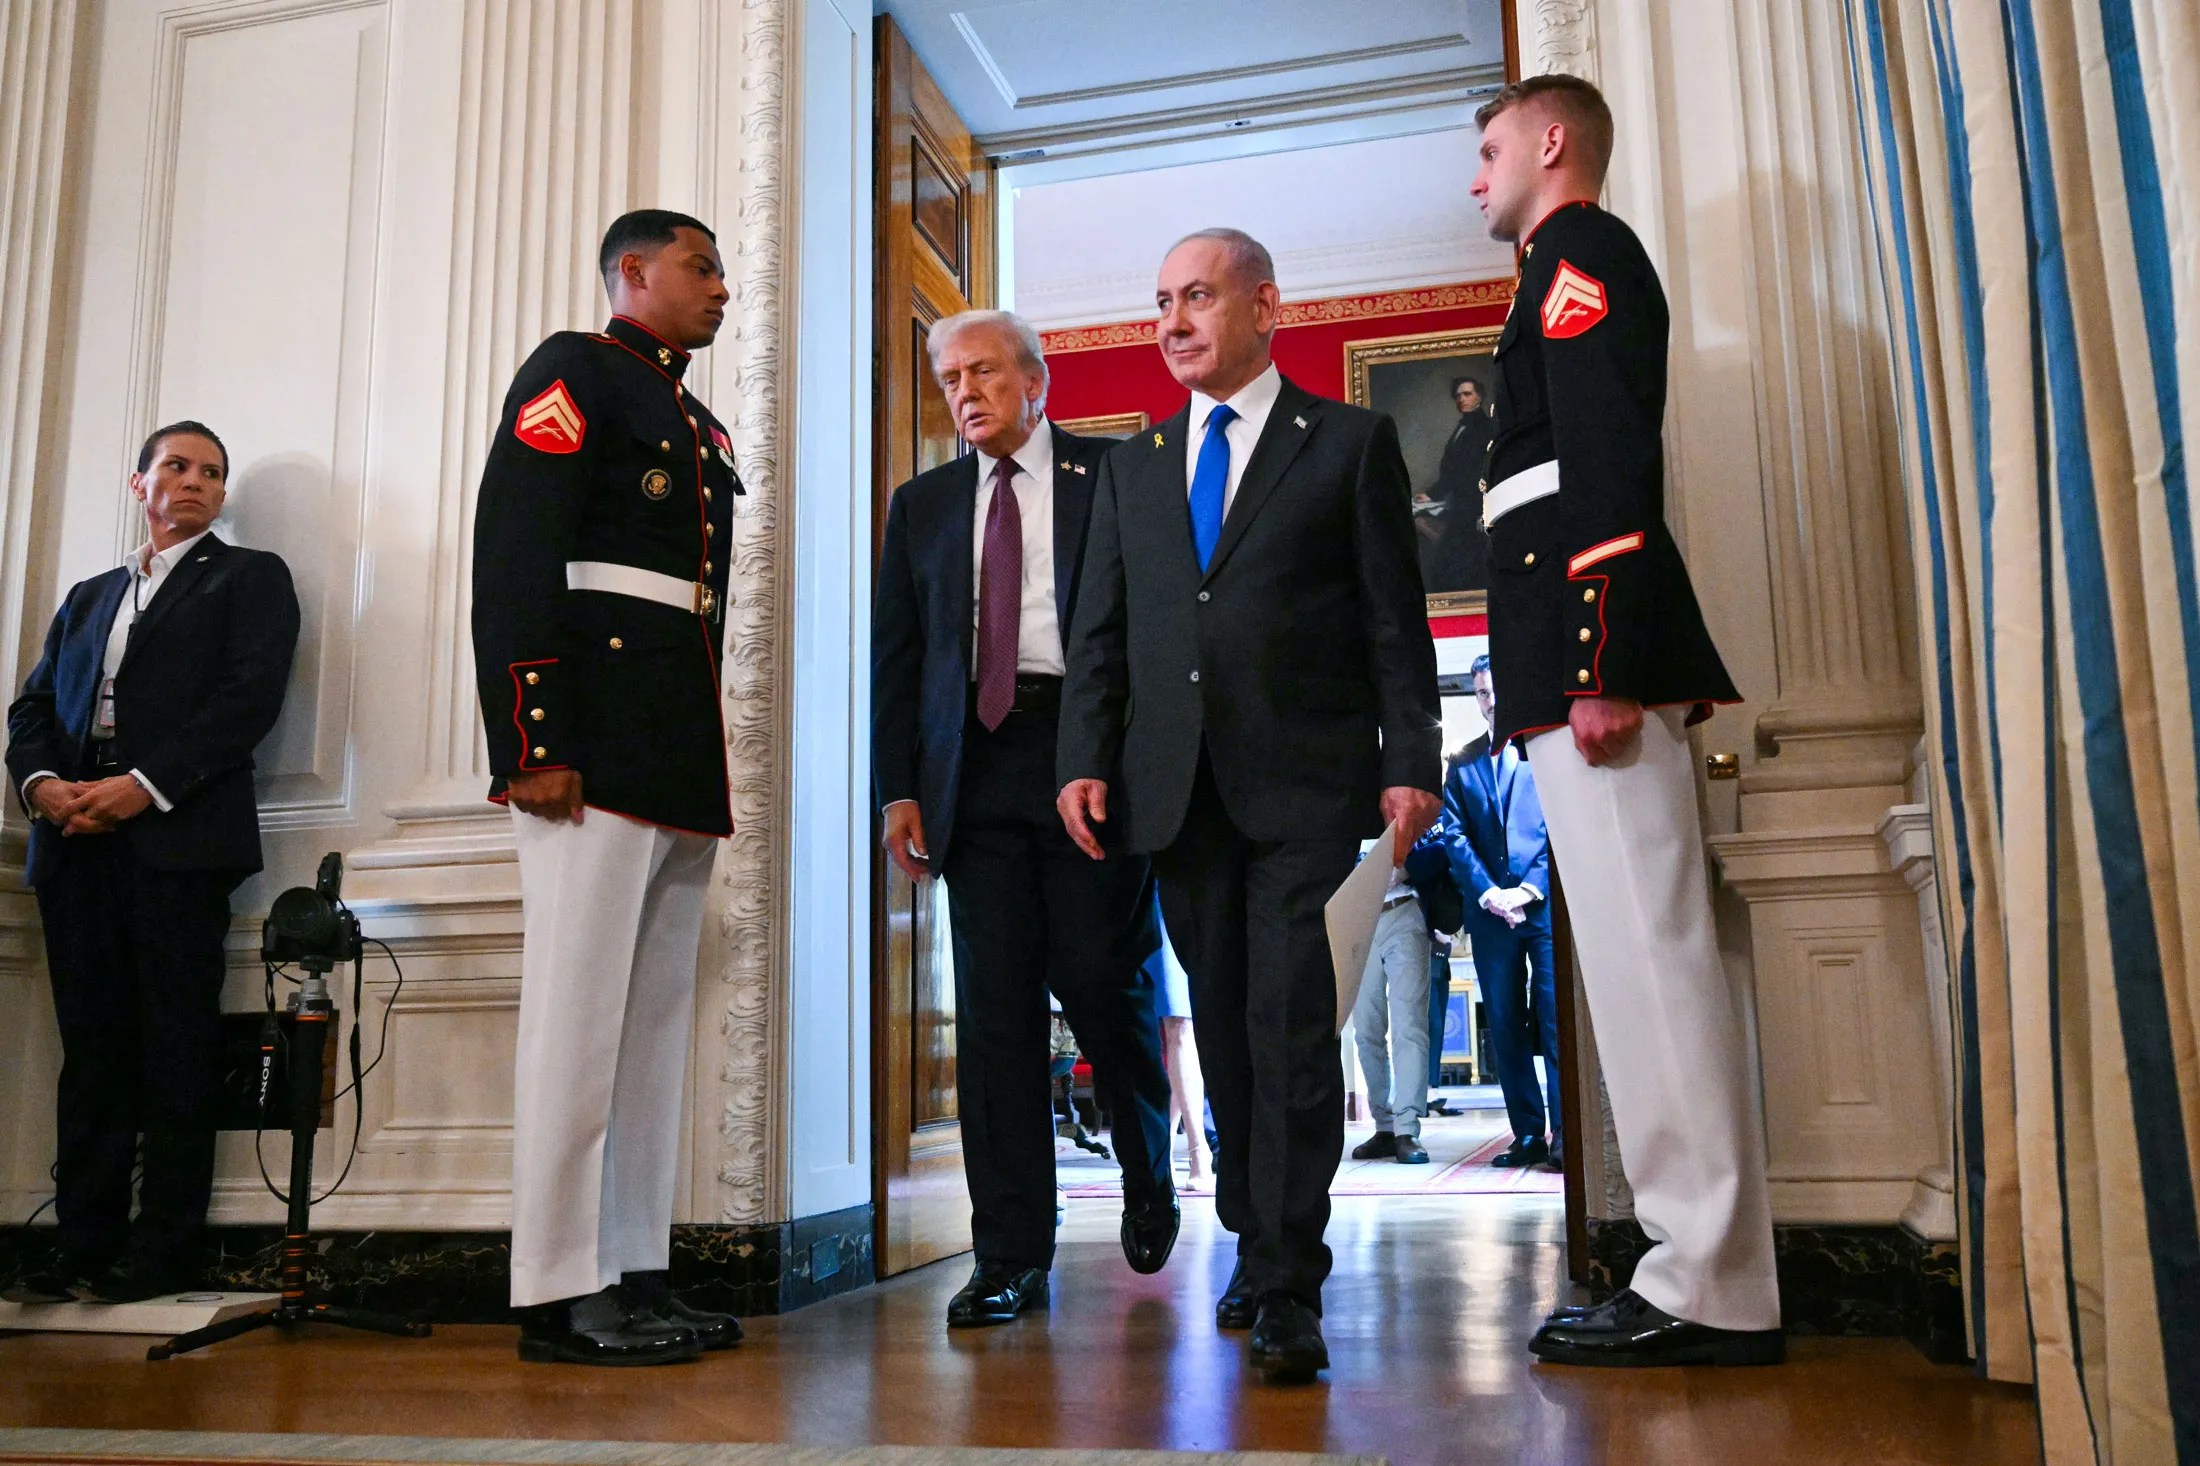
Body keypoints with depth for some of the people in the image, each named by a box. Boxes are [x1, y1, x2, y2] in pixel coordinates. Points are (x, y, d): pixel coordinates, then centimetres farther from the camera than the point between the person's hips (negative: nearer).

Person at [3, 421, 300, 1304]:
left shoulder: (249, 577, 11)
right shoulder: (87, 597, 27)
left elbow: (252, 695, -4)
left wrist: (146, 785, -13)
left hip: (178, 834, -5)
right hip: (76, 841, 5)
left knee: (176, 1047, -5)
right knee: (91, 1047, 4)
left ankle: (161, 1250, -1)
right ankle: (85, 1246, 8)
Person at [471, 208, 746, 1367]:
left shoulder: (698, 426, 25)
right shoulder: (573, 374, 0)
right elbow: (513, 557, -11)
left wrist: (715, 772, 16)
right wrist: (536, 743, -19)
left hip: (684, 763, 9)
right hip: (600, 747, -9)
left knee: (658, 1018, 9)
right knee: (581, 1009, -6)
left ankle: (635, 1273, 16)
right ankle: (560, 1291, 1)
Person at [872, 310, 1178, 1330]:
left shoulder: (1115, 477, 8)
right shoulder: (923, 504, 18)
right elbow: (896, 655, 15)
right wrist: (899, 787, 4)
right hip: (978, 773, 3)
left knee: (1106, 982, -3)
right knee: (993, 1007, 0)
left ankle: (1147, 1181, 27)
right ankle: (1010, 1258, 7)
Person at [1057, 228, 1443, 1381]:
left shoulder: (1352, 443, 6)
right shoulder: (1133, 466, 17)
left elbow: (1395, 617, 1)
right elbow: (1099, 631, 13)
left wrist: (1410, 763, -7)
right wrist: (1084, 760, 2)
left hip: (1303, 783, -4)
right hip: (1177, 790, 4)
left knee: (1291, 1025, -8)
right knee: (1222, 1026, 8)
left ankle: (1288, 1290, -1)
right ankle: (1256, 1245, 21)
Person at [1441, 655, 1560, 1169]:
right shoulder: (1463, 764, 16)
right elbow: (1454, 836, 7)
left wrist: (1530, 888, -11)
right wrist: (1488, 893, -8)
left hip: (1546, 904, -3)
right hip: (1490, 910, 3)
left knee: (1555, 1019, -9)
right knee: (1505, 1026, 4)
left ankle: (1563, 1135, -7)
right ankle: (1528, 1135, 9)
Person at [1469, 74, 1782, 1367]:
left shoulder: (1581, 255, 0)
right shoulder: (1587, 271, 29)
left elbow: (1612, 461, -15)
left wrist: (1597, 665, -22)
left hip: (1596, 640, -10)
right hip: (1596, 654, 10)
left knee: (1646, 950, -11)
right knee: (1649, 953, 7)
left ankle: (1713, 1292, -6)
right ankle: (1713, 1266, 13)